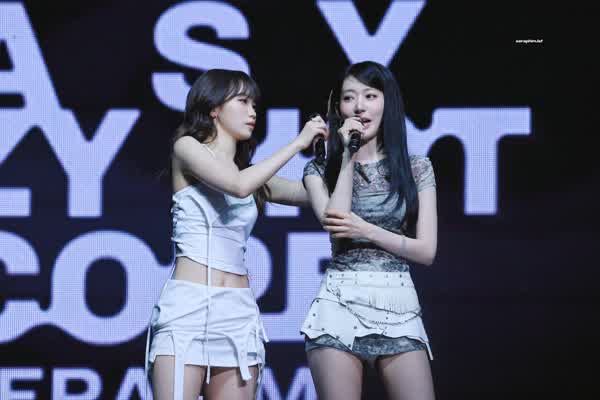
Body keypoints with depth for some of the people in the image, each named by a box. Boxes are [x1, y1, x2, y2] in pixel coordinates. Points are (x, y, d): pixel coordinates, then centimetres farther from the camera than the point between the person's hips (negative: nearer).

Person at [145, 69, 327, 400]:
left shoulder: (252, 173, 22)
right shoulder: (187, 147, 4)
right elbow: (239, 186, -12)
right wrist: (298, 143, -6)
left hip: (239, 313, 6)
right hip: (189, 304, -6)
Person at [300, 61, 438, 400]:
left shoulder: (417, 168, 9)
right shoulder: (321, 170, 9)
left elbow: (427, 251, 4)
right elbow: (336, 225, -10)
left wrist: (367, 231, -8)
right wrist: (348, 156, -4)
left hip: (399, 308, 1)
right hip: (340, 305, -1)